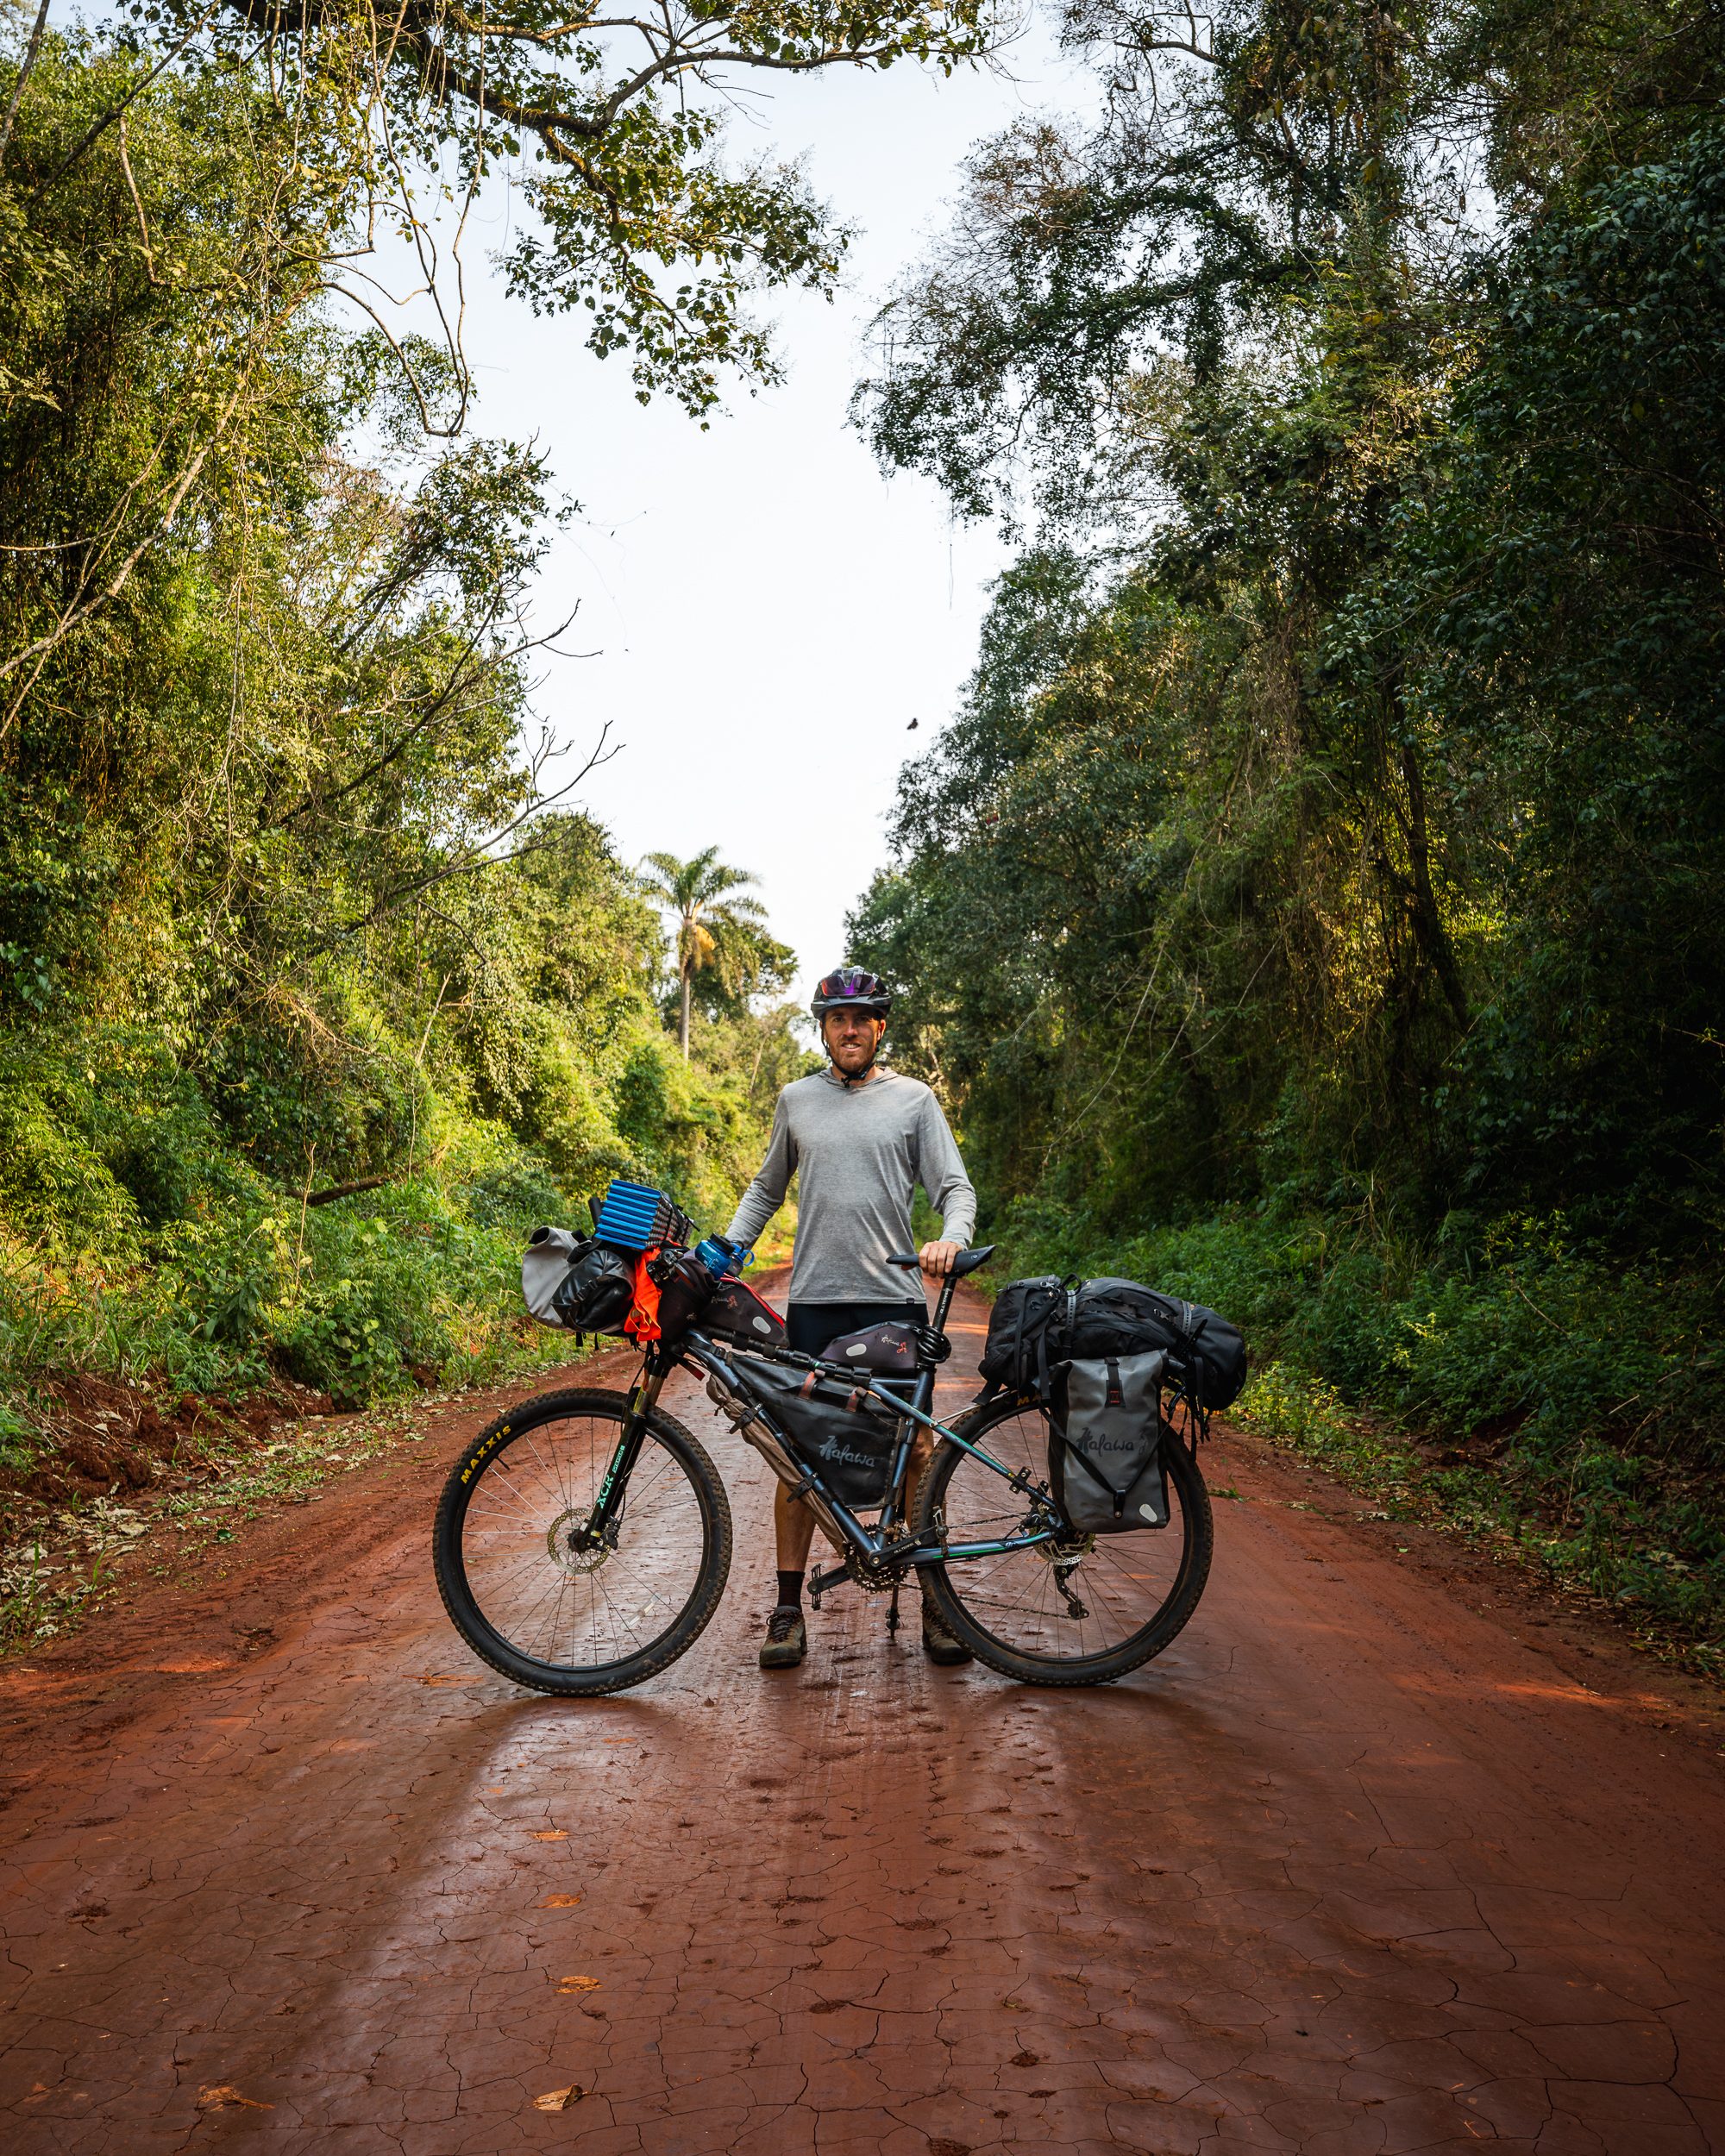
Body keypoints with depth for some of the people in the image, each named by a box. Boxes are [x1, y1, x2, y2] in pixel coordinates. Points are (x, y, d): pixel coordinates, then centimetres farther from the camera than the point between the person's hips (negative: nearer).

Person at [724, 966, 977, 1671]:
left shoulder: (913, 1099, 7)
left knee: (915, 1452, 1)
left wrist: (951, 1238, -19)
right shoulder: (796, 1100, 12)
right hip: (814, 1300, 1)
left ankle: (935, 1601, 12)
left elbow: (954, 1186, 2)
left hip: (895, 1300, -1)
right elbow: (767, 1189, 22)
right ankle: (789, 1606, 12)